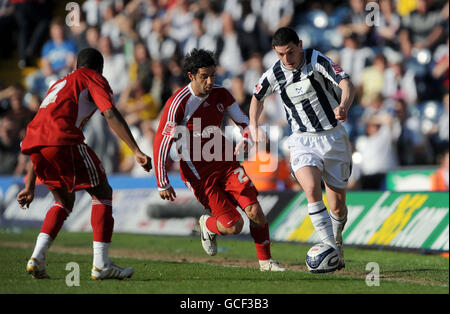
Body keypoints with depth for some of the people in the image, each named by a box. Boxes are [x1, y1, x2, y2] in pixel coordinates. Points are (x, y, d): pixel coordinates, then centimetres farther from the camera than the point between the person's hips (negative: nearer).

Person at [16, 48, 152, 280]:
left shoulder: (59, 84, 37)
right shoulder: (93, 79, 18)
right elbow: (111, 115, -3)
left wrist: (29, 187, 35)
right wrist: (137, 151, -8)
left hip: (31, 139, 7)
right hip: (63, 140, -7)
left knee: (64, 200, 24)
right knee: (102, 193, 6)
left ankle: (37, 258, 9)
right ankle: (101, 265, -2)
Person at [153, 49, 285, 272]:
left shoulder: (220, 95, 0)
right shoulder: (178, 103, -17)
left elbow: (245, 122, 11)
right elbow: (160, 144, -13)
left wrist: (246, 139, -14)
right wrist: (162, 184, -12)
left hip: (225, 163, 5)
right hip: (198, 174, -5)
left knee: (254, 211, -12)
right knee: (234, 225, -11)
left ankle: (265, 261, 7)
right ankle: (207, 226, 24)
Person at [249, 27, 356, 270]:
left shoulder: (317, 60, -13)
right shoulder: (274, 75, -4)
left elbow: (347, 84, -26)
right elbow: (257, 97, 18)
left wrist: (344, 106, -46)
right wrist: (254, 128, 9)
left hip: (333, 137, -1)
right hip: (302, 141, 1)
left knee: (337, 206, 3)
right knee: (311, 188, -28)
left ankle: (336, 240, 35)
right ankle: (331, 249, -28)